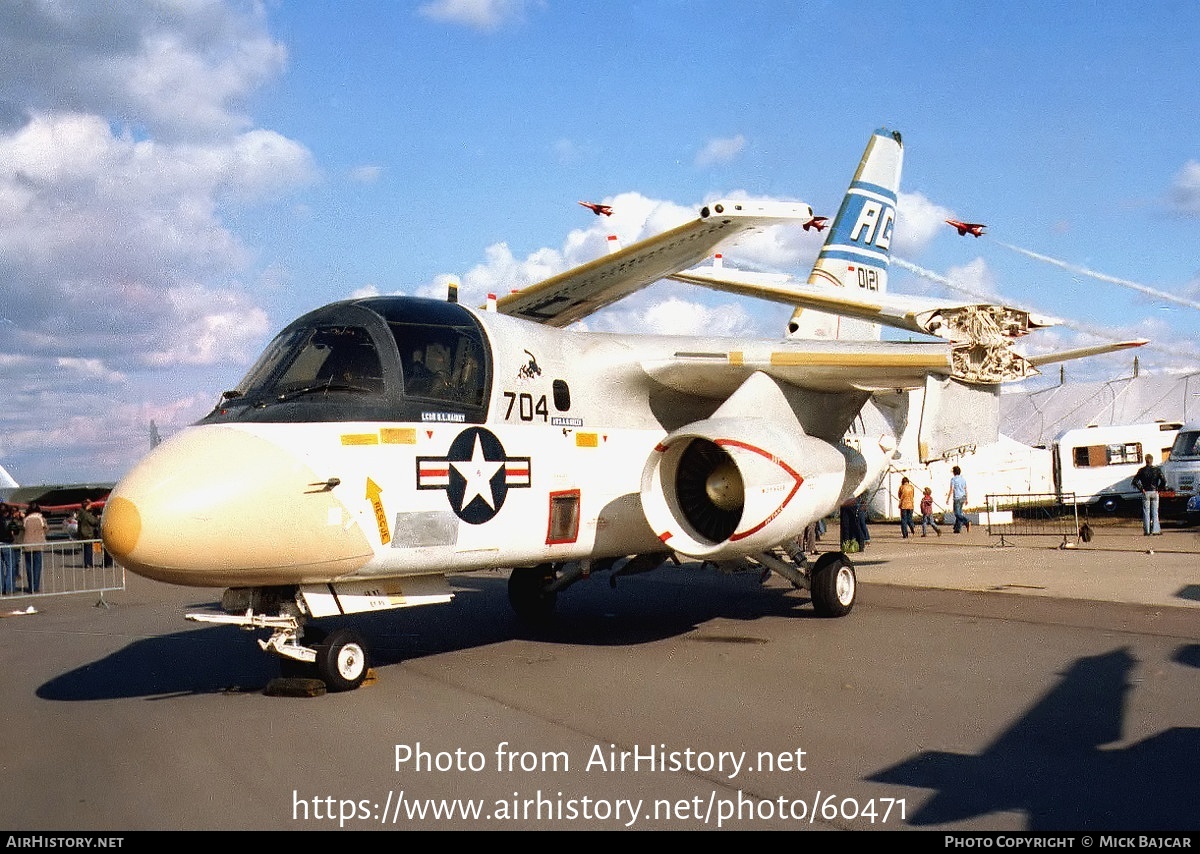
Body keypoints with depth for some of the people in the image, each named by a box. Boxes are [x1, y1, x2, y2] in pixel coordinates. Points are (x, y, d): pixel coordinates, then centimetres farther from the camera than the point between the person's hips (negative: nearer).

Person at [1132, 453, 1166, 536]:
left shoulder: (1142, 470, -2)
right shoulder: (1157, 470, -1)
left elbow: (1135, 481, -9)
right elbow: (1164, 481, -9)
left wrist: (1141, 489, -2)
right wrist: (1159, 489, 1)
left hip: (1145, 493, 0)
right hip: (1154, 492, 0)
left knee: (1146, 512, 4)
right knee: (1155, 512, 6)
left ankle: (1147, 531, 3)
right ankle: (1155, 530, 5)